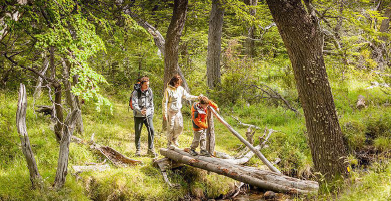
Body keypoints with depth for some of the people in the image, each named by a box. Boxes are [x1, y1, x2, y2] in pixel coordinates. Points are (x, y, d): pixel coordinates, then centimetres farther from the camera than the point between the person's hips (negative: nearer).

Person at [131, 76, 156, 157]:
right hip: (138, 116, -3)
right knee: (137, 133, 2)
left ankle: (150, 149, 2)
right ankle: (137, 150, 18)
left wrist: (152, 112, 15)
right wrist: (140, 111, -37)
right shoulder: (136, 92, -13)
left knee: (151, 131, -8)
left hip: (148, 115, 3)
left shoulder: (149, 91, 3)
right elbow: (134, 104, -21)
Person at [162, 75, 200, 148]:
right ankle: (169, 143, 18)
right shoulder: (168, 90, -13)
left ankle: (174, 139, 31)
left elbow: (187, 96, 14)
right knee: (170, 128, 2)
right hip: (170, 111, -5)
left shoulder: (181, 89, 4)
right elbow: (164, 102, -12)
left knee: (180, 127, 6)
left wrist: (197, 98, 4)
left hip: (178, 111, 5)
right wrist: (164, 114, -14)